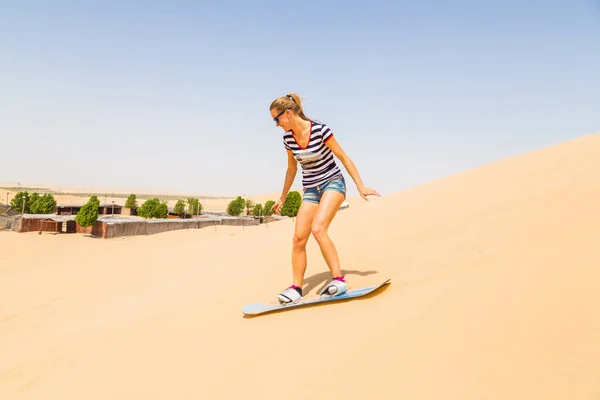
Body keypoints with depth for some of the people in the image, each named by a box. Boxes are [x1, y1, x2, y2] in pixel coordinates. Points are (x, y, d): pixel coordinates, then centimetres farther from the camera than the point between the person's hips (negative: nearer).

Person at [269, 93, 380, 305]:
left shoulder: (319, 129, -18)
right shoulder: (288, 138, -1)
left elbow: (343, 157, -12)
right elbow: (292, 169, 14)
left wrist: (361, 187, -12)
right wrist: (282, 198, 20)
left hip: (333, 183, -6)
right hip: (311, 189, 6)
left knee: (318, 229, -26)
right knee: (298, 238, -5)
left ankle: (338, 280, -18)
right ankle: (296, 288, 5)